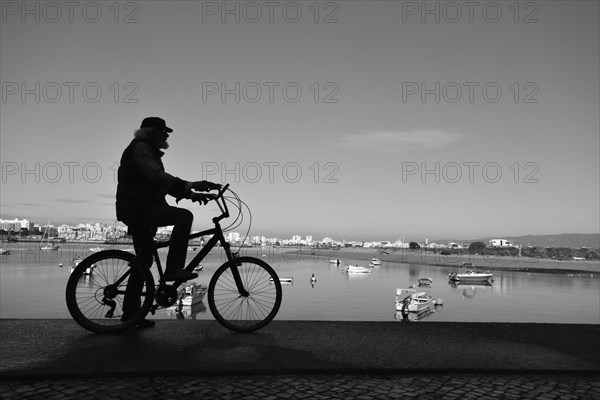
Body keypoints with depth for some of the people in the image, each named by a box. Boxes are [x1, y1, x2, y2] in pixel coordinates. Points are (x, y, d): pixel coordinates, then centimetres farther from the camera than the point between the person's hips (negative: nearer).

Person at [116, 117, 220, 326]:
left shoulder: (149, 152, 24)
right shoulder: (139, 148, -9)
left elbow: (164, 183, 21)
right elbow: (156, 176, -27)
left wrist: (191, 194, 7)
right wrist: (190, 185, -36)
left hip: (140, 210, 11)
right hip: (138, 208, -11)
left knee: (144, 260, 13)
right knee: (184, 216, -24)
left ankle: (131, 311, 21)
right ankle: (173, 268, -22)